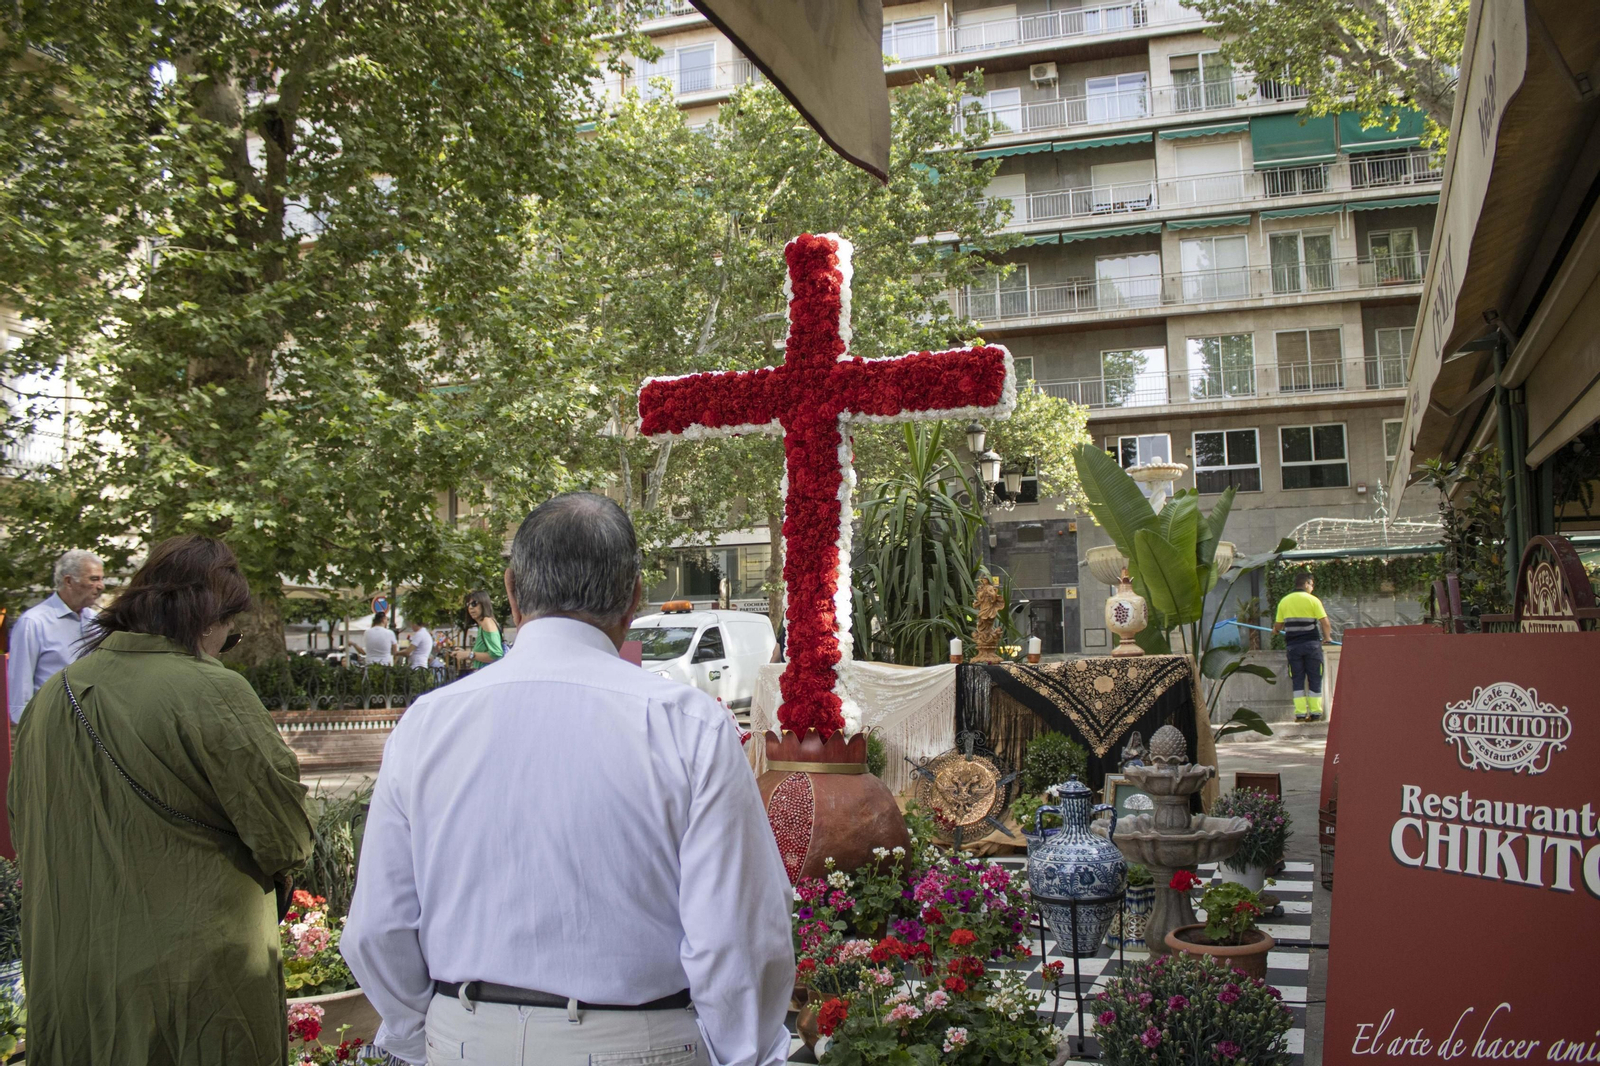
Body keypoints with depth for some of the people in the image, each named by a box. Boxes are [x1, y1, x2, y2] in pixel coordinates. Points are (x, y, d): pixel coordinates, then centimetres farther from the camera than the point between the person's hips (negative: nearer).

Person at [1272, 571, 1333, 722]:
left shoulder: (1284, 601, 6)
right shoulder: (1313, 600, -4)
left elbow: (1278, 626, 8)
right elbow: (1325, 623, -7)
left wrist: (1275, 631, 31)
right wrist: (1327, 637, 11)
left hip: (1293, 645, 3)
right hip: (1312, 644, -3)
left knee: (1298, 679, 7)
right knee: (1315, 679, 6)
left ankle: (1300, 713, 3)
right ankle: (1315, 712, 6)